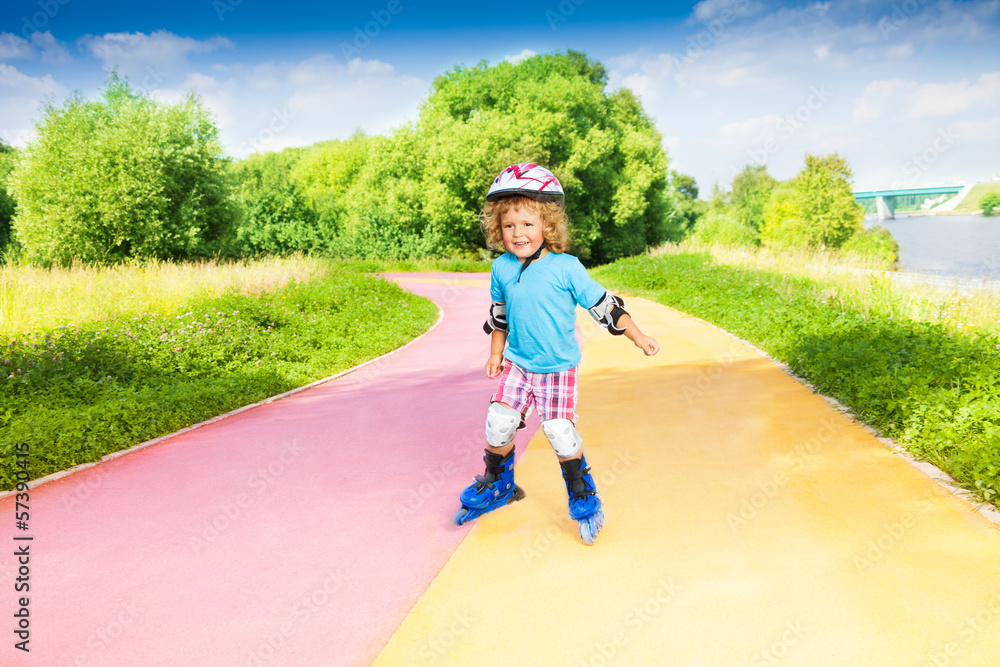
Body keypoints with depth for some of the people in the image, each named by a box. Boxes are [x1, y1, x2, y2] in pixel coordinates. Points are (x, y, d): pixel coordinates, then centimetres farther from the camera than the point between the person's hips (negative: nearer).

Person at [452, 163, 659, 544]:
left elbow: (603, 304, -8)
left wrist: (636, 336, -9)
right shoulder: (502, 269, -2)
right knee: (498, 424, -1)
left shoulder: (565, 268, -15)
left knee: (560, 431, -9)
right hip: (517, 364, 4)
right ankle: (497, 483, 27)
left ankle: (582, 496, 15)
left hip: (558, 367, -3)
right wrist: (496, 354, 17)